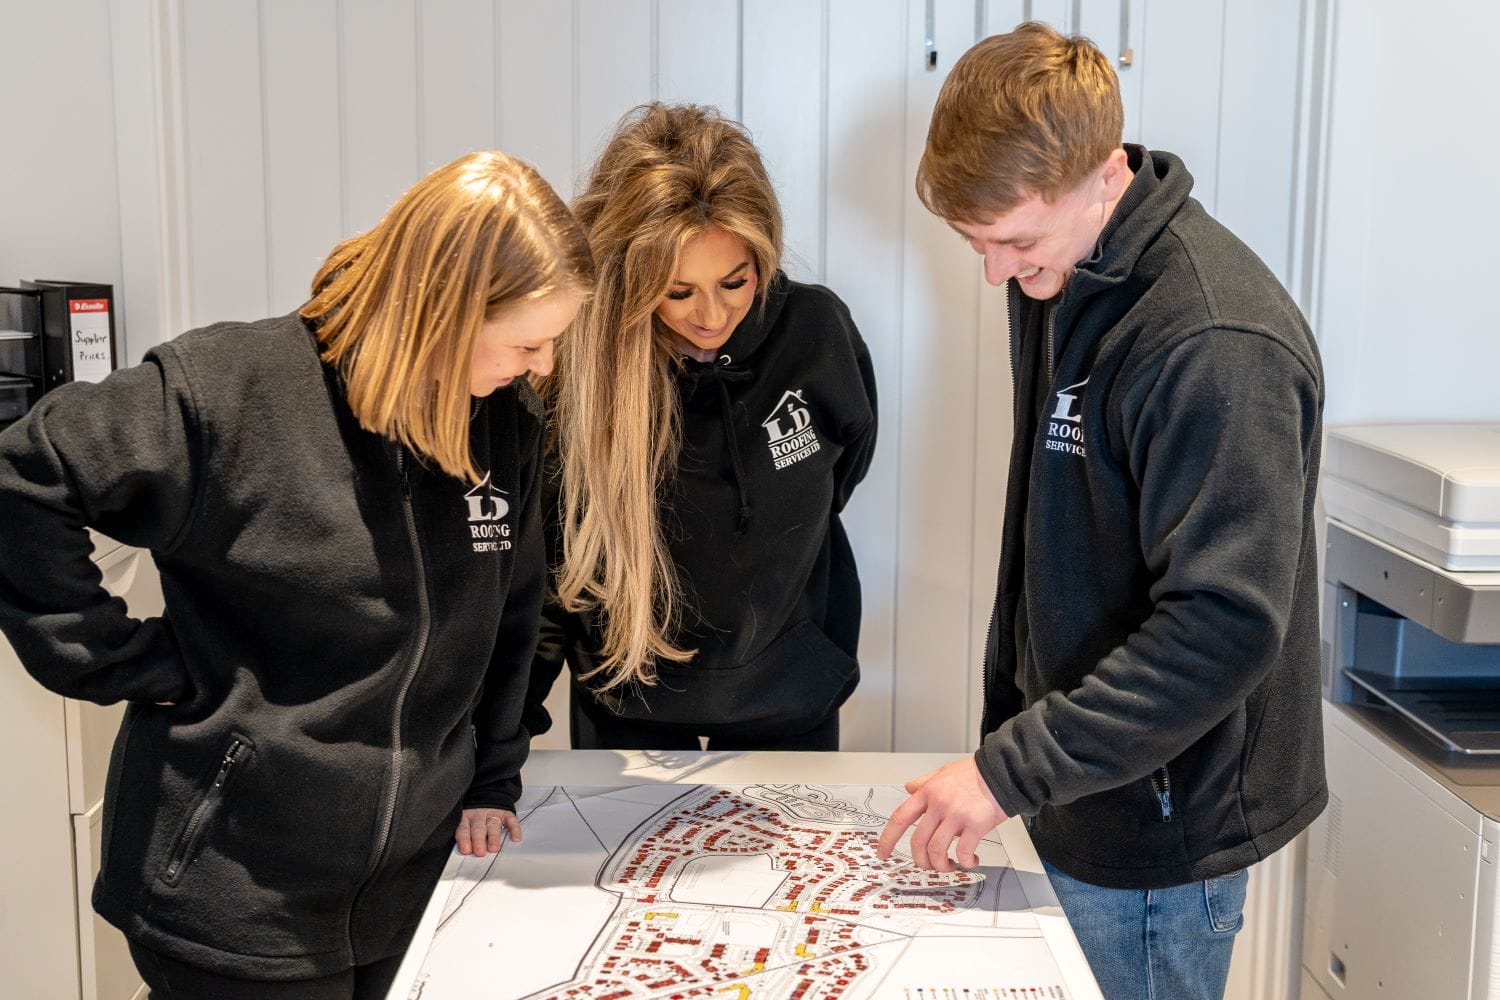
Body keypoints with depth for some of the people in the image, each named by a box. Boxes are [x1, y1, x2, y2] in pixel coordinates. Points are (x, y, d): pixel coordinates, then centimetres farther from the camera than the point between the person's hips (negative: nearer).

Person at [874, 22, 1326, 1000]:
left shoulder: (1217, 342, -25)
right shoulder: (1055, 279, 4)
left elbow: (1225, 626, -28)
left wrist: (1012, 771, -25)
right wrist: (1007, 725, 13)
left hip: (1159, 825, -8)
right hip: (1080, 791, 8)